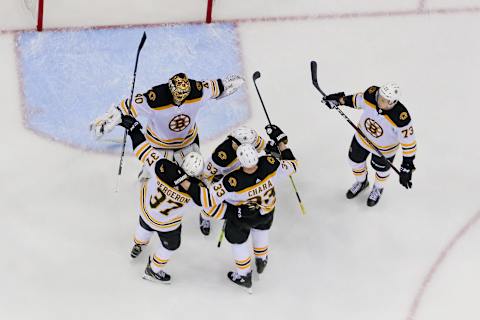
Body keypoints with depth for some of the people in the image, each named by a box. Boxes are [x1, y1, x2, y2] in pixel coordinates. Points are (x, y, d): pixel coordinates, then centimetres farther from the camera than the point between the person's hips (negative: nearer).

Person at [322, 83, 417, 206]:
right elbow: (359, 100, -7)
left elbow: (408, 141, -32)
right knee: (355, 160, 25)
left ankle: (378, 189, 59)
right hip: (363, 136, 4)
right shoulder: (371, 94, -32)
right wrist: (341, 99, -3)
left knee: (381, 168, 23)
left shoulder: (401, 118, -42)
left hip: (384, 148, -4)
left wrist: (407, 167, -31)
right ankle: (361, 182, 59)